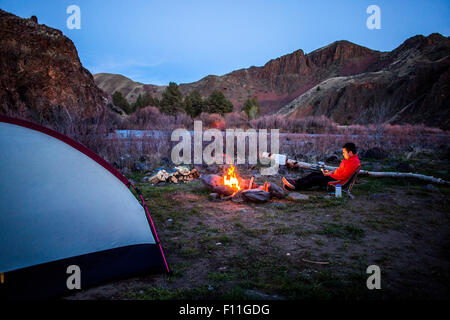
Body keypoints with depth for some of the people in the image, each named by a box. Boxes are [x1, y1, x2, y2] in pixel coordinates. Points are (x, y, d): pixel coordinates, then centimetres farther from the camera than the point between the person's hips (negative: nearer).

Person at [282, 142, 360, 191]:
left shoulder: (353, 162, -21)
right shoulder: (348, 159, 12)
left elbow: (343, 176, -25)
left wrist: (330, 174, -16)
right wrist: (331, 172, 6)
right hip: (335, 176, 10)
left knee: (314, 179, -16)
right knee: (314, 174, 1)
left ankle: (295, 186, -13)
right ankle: (294, 182, -5)